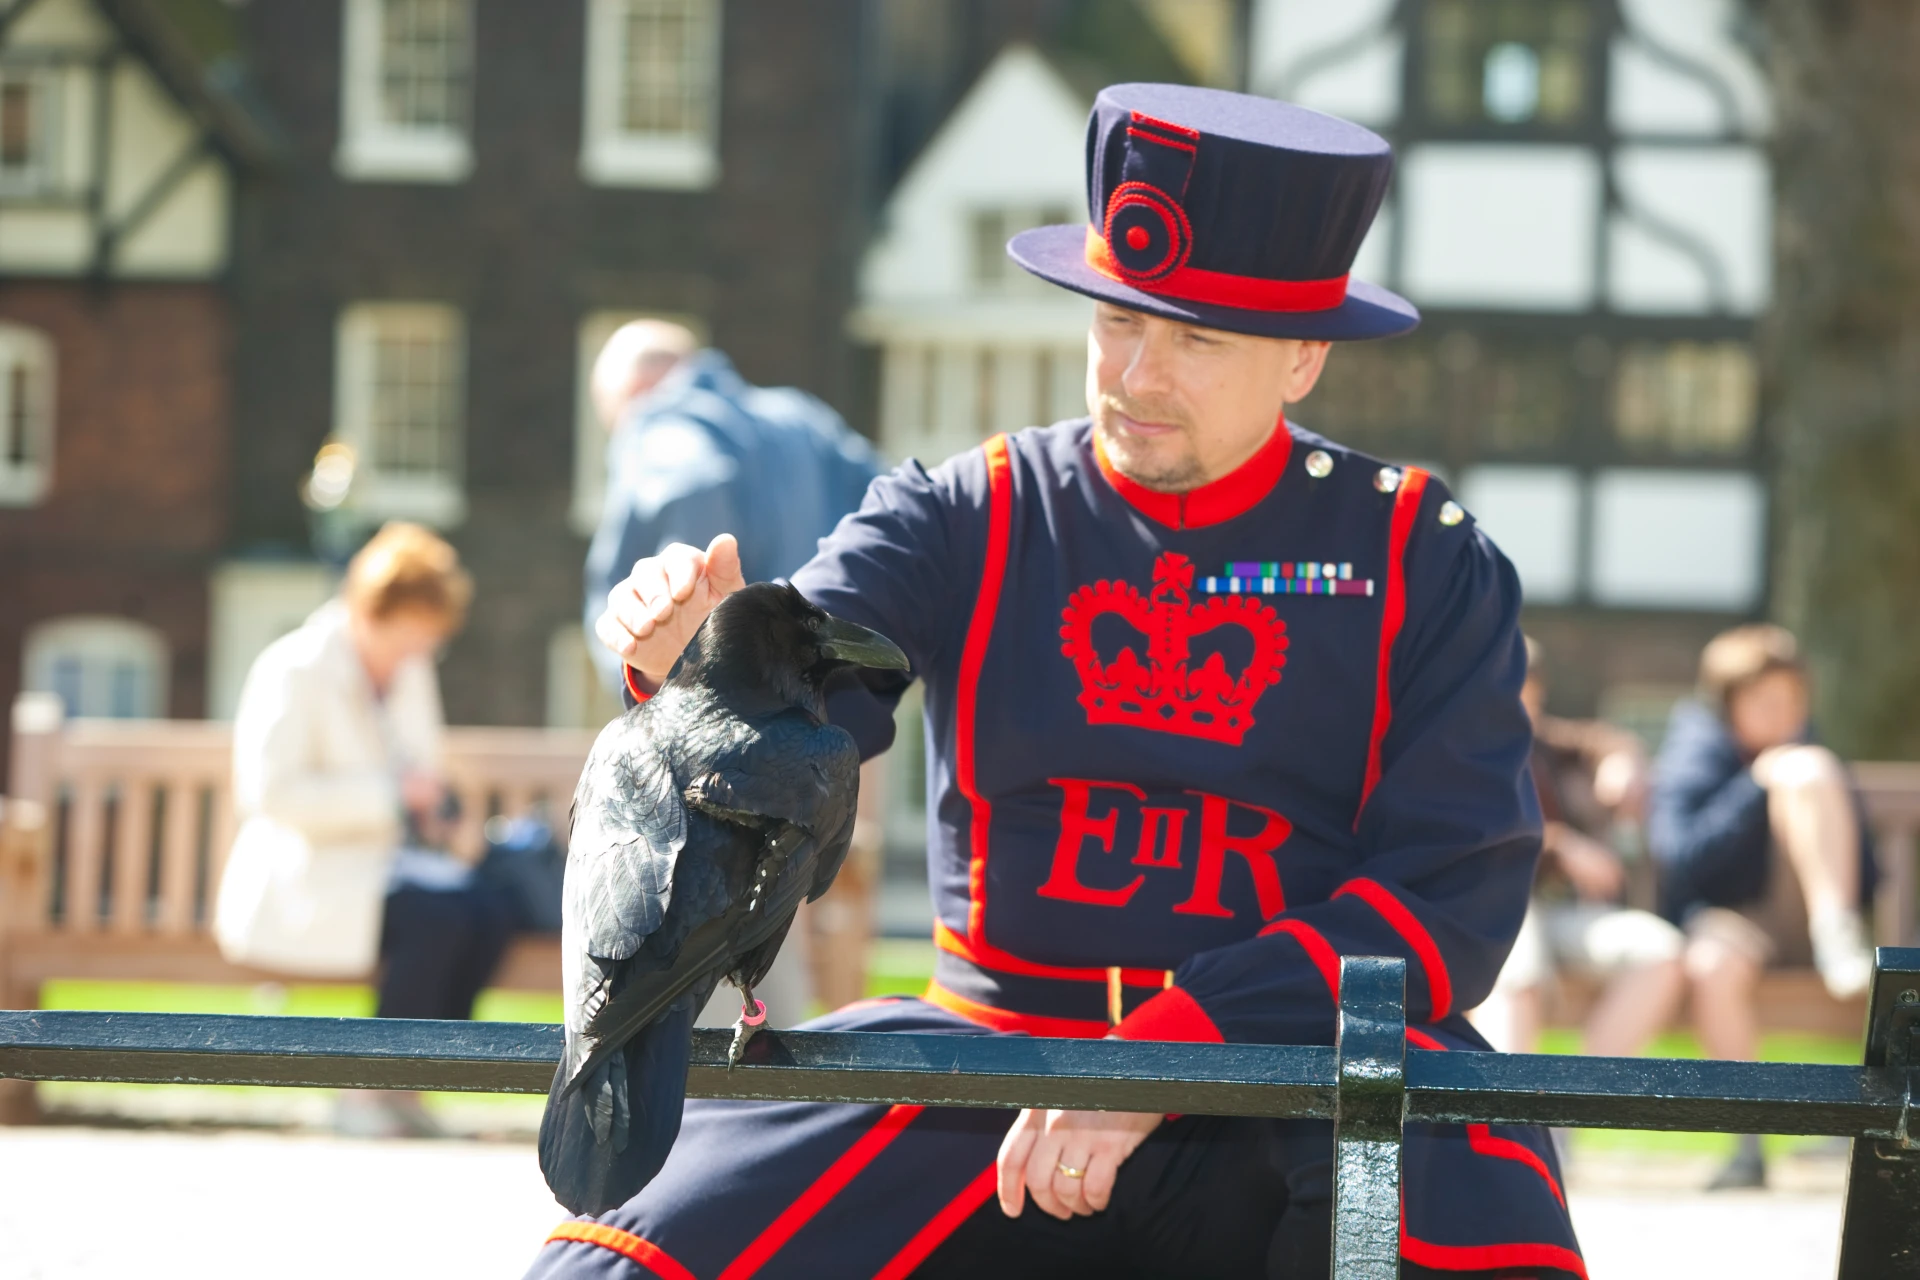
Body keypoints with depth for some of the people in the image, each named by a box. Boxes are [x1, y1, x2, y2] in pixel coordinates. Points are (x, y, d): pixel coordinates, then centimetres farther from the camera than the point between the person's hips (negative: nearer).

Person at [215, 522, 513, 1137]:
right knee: (437, 918, -33)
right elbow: (269, 792, -18)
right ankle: (366, 1091, -21)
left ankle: (403, 1087, -17)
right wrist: (389, 793, -21)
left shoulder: (411, 672, 15)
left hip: (387, 863, 7)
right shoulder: (294, 670, -9)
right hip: (304, 877, -7)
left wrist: (430, 802, 4)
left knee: (489, 914, -23)